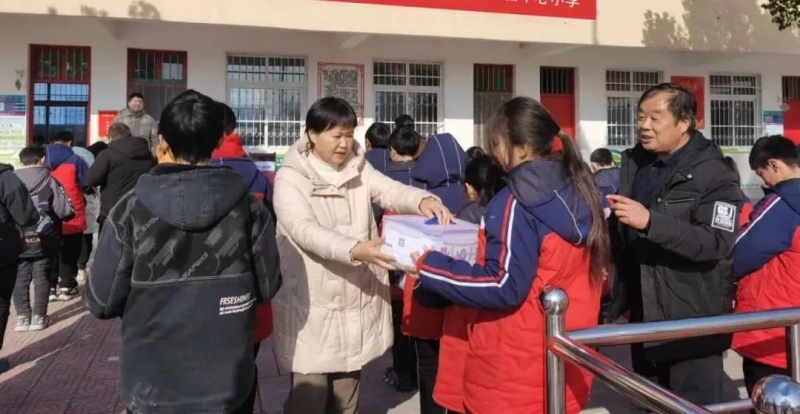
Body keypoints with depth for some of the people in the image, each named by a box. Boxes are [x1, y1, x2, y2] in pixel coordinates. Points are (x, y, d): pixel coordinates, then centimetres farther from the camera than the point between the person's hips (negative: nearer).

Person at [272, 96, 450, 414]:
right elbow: (305, 230, -25)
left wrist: (423, 200, -32)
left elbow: (391, 190, -9)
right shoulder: (291, 178, -11)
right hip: (312, 305, -4)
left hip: (356, 299, 5)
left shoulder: (359, 168, 5)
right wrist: (355, 250, -41)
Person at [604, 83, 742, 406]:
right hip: (644, 316, 7)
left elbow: (716, 243, -25)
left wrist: (650, 221, -32)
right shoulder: (634, 164, 8)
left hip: (693, 320, -6)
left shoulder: (714, 175, -11)